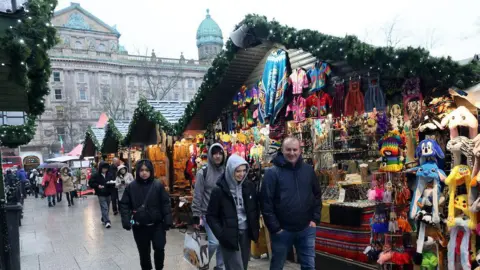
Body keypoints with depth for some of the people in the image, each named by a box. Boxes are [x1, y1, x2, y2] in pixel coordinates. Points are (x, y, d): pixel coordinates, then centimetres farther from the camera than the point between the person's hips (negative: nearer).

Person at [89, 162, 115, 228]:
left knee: (107, 208, 14)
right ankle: (107, 221, -15)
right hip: (101, 194, -5)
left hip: (108, 194, 5)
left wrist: (111, 183, -12)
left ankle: (104, 219, 31)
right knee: (104, 208, -12)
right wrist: (97, 186, -19)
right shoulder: (96, 175, -7)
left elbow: (113, 182, 11)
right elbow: (90, 183, -6)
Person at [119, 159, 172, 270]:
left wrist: (168, 220, -11)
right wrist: (126, 220, -10)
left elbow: (165, 204, -4)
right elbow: (124, 204, 2)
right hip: (139, 226, 1)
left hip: (157, 225, -1)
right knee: (144, 252, 12)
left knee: (159, 248, 0)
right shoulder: (131, 186, -2)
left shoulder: (158, 185, -5)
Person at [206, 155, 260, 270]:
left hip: (246, 234, 5)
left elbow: (256, 209, 12)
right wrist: (221, 234, -16)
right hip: (229, 236, -5)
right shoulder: (219, 190, -12)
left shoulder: (249, 186, 1)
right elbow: (211, 216, -7)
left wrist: (255, 228, 4)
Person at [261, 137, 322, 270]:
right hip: (282, 230, -3)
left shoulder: (308, 170, 3)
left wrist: (315, 219, 3)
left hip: (306, 229, 3)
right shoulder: (272, 172, -10)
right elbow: (266, 202, -11)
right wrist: (274, 228, -12)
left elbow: (317, 195, 11)